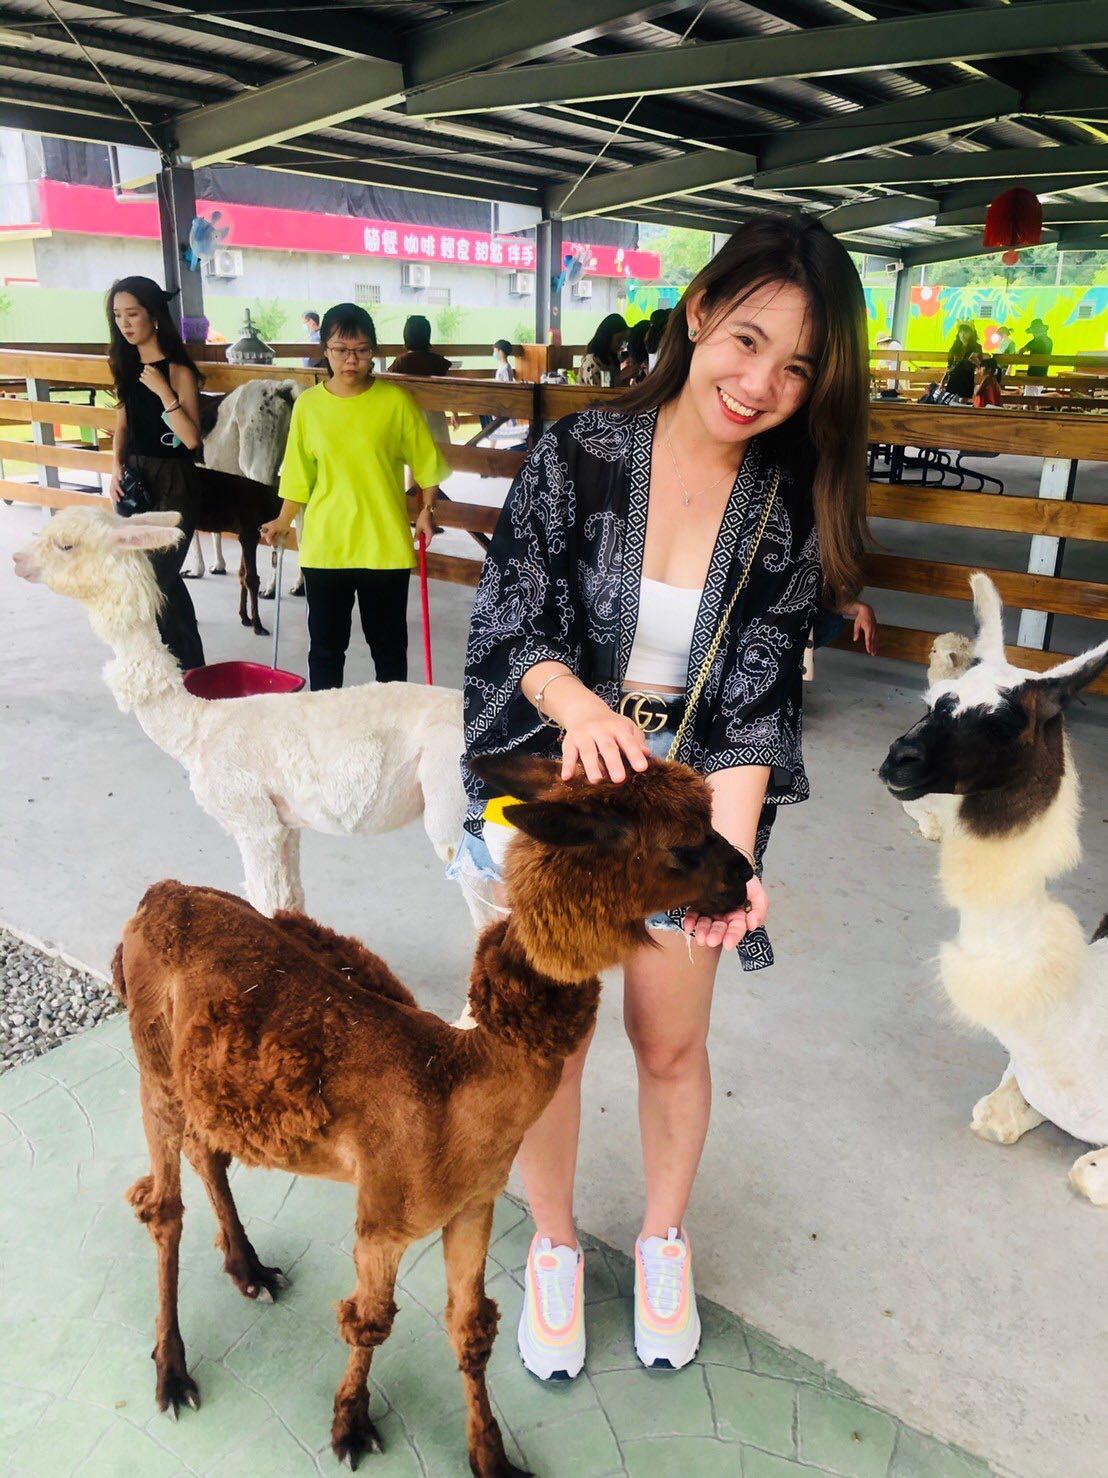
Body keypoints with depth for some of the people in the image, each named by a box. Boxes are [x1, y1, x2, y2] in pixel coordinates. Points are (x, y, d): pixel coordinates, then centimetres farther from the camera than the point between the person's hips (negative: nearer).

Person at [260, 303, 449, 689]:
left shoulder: (395, 401, -4)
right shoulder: (308, 405, 1)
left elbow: (426, 462, 4)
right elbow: (299, 475, 8)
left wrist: (427, 509, -5)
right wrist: (283, 521, 4)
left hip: (385, 545, -1)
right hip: (324, 545, 2)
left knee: (389, 643, 11)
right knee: (326, 643, 11)